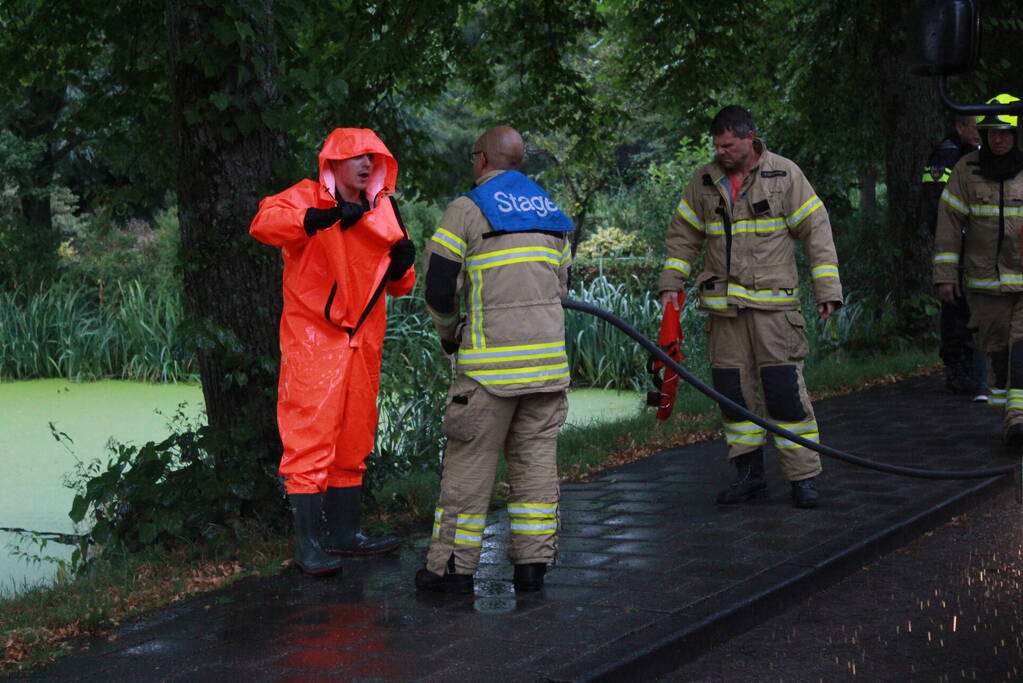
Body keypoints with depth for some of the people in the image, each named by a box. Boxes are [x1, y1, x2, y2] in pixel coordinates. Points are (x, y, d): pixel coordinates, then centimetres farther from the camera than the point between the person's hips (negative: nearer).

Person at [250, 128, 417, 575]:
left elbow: (398, 286, 18)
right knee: (311, 439, -10)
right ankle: (307, 543, -9)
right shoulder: (307, 197, -4)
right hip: (313, 338, -7)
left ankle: (344, 533, 23)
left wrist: (401, 265, -6)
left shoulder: (382, 212, 13)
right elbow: (264, 223, -25)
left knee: (354, 441, 13)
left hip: (363, 342, 7)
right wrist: (320, 217, -37)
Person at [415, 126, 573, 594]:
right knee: (536, 458, 8)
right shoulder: (549, 213, 16)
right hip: (548, 357, 6)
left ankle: (452, 566, 4)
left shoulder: (466, 210, -4)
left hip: (491, 361, -5)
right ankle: (533, 563, 8)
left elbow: (439, 288, -5)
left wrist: (448, 333, 12)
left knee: (469, 463, 0)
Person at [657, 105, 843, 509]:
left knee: (785, 388, -9)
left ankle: (804, 478, -1)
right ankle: (749, 473, 15)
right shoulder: (703, 183, 9)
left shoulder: (785, 175, -1)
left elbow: (816, 231, -1)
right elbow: (683, 236, 19)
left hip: (773, 304, -4)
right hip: (723, 305, 4)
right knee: (734, 390, 5)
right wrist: (670, 283, 9)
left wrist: (828, 290, -6)